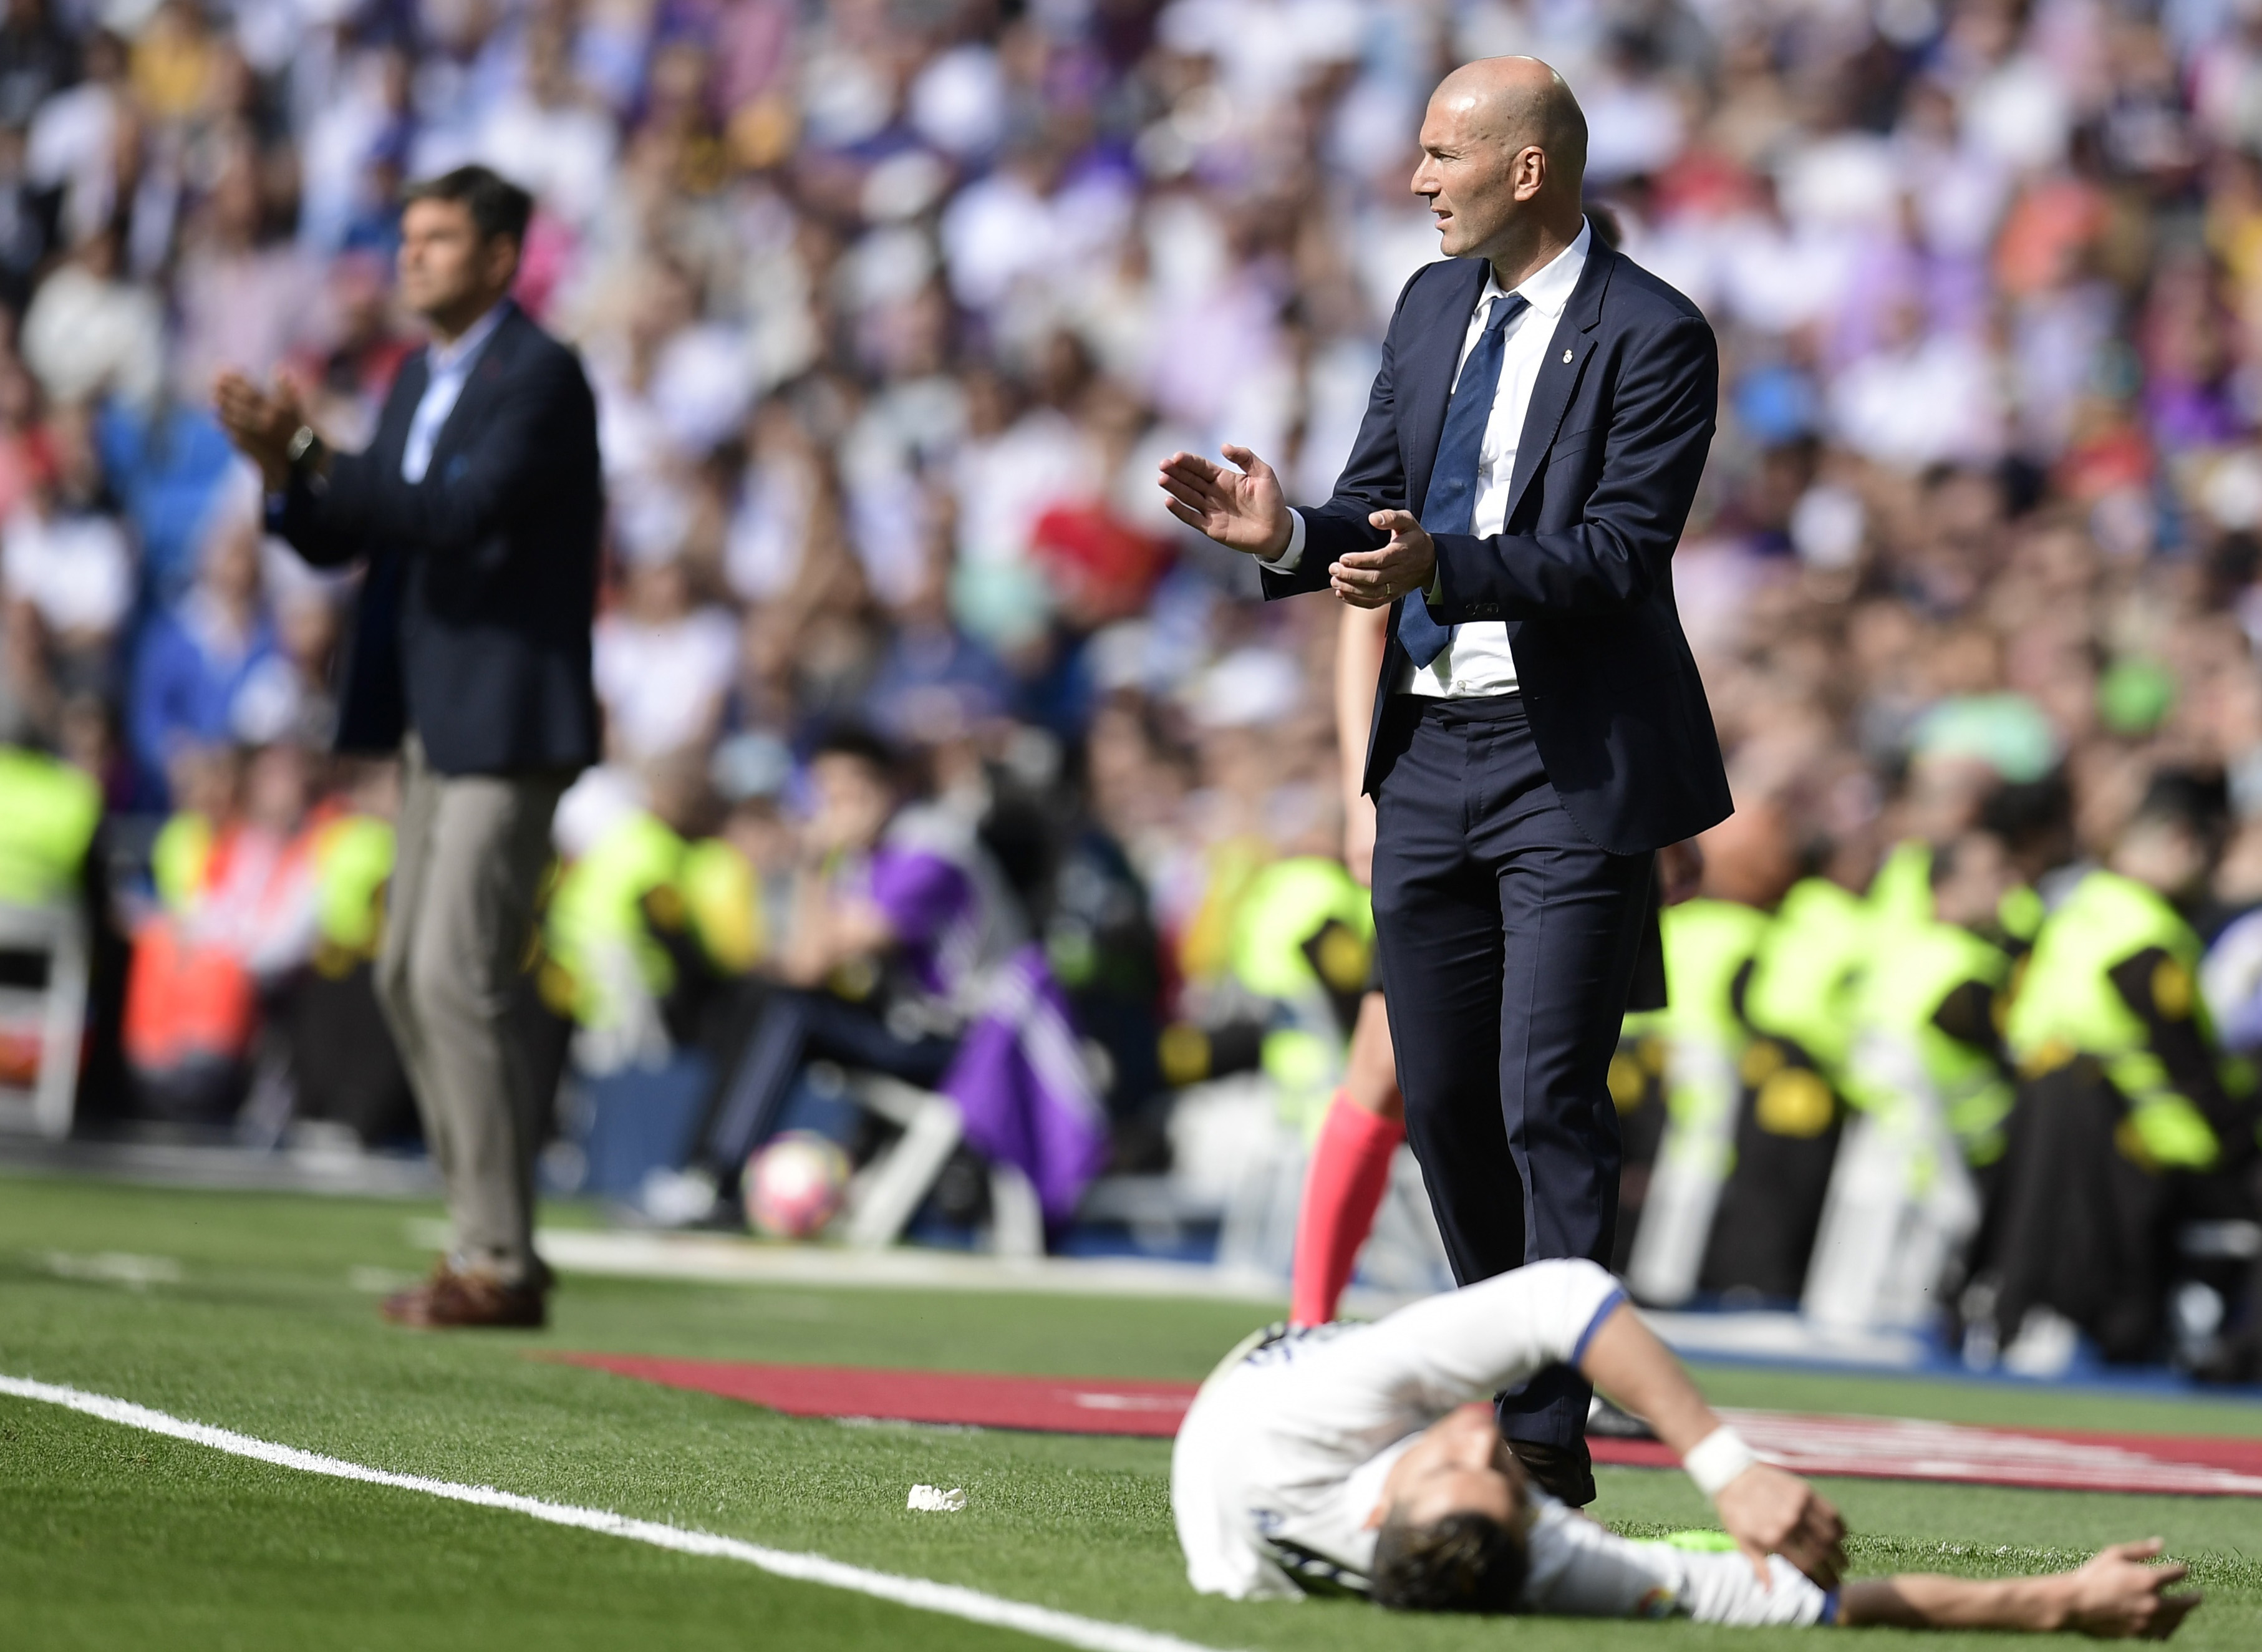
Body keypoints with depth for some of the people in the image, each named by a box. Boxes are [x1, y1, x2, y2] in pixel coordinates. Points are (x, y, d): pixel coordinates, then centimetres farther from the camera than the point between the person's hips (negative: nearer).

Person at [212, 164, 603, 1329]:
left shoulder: (542, 378, -13)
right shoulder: (419, 381, 15)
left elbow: (462, 513, -26)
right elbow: (336, 539, 12)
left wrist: (309, 459, -28)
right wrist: (281, 467, -8)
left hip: (511, 721, -10)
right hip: (437, 724, 10)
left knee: (458, 980, -12)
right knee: (408, 977, 11)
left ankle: (499, 1264, -6)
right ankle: (489, 1235, 18)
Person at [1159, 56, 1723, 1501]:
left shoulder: (1652, 338, -10)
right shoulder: (1432, 305, 13)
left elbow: (1619, 551, -18)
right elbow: (1379, 503, 14)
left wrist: (1446, 569, -31)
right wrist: (1287, 536, -7)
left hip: (1576, 764, -7)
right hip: (1431, 749, 8)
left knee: (1550, 1104, -10)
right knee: (1443, 1100, 12)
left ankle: (1551, 1435, -8)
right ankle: (1498, 1389, 25)